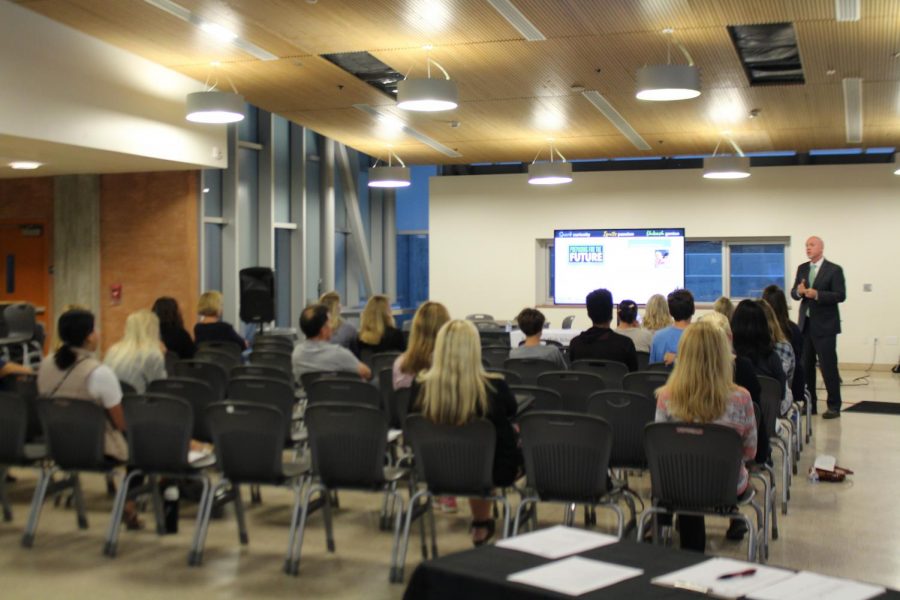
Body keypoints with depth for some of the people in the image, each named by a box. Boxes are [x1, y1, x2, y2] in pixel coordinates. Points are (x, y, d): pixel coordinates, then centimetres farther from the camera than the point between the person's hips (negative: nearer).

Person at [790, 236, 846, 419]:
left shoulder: (834, 270, -5)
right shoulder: (802, 268, 12)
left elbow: (840, 295, -12)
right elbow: (793, 293, 10)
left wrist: (817, 294, -23)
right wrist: (799, 291, -13)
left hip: (824, 325, -6)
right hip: (805, 324, 6)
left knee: (828, 366, -4)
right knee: (805, 366, 7)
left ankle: (834, 406, 5)